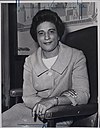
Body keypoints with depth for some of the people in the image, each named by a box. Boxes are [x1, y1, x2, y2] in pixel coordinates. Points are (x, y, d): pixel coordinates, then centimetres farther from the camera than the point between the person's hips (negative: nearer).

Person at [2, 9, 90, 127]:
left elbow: (83, 95, -13)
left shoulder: (76, 57, -5)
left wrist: (53, 101, -28)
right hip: (33, 109, 4)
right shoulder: (30, 61, 6)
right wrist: (41, 103, -21)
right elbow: (28, 97, 1)